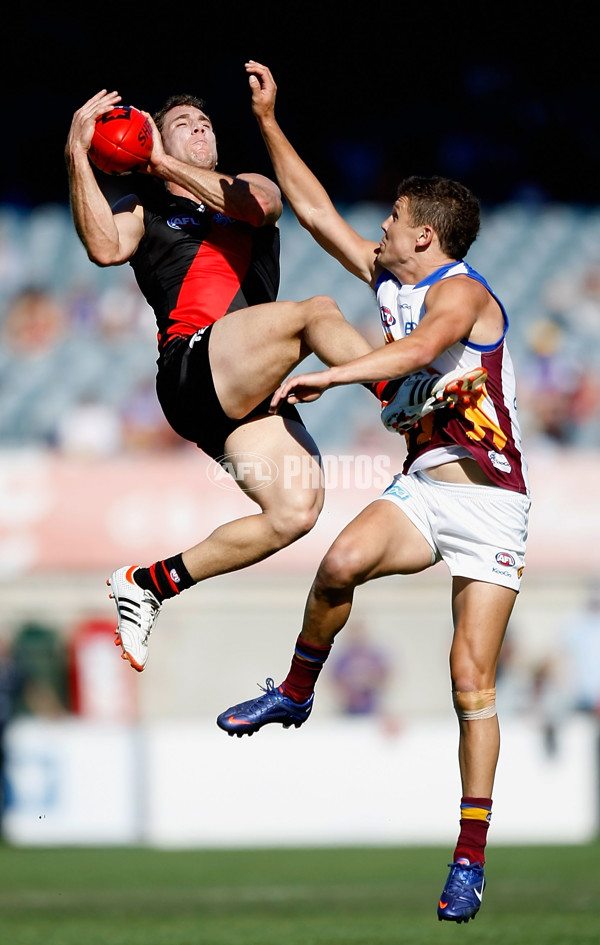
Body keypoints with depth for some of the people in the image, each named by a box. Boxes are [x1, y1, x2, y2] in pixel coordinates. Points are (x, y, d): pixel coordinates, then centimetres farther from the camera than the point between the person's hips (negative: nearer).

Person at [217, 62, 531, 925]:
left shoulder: (463, 292, -10)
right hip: (421, 486, 6)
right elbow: (314, 211, 18)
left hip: (490, 498, -5)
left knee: (473, 682, -9)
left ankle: (471, 857, -4)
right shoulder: (389, 279, 13)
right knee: (344, 561, -28)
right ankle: (296, 692, -4)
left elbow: (419, 347, -30)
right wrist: (268, 122, 16)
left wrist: (326, 376, -34)